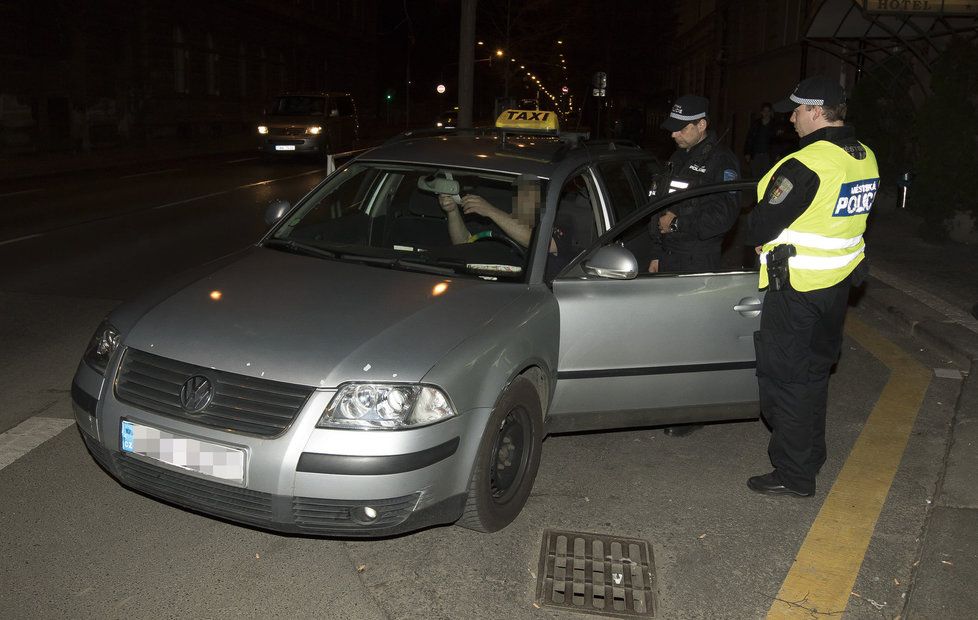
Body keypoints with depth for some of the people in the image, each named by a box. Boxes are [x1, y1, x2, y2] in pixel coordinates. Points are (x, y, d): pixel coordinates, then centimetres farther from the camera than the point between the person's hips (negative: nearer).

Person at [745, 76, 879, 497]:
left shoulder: (806, 165, -23)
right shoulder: (865, 159, 5)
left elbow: (761, 228, -19)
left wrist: (753, 236, 3)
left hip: (796, 289, -9)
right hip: (839, 283, 9)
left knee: (786, 377, 2)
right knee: (814, 370, 22)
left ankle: (794, 474, 10)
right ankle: (810, 453, 37)